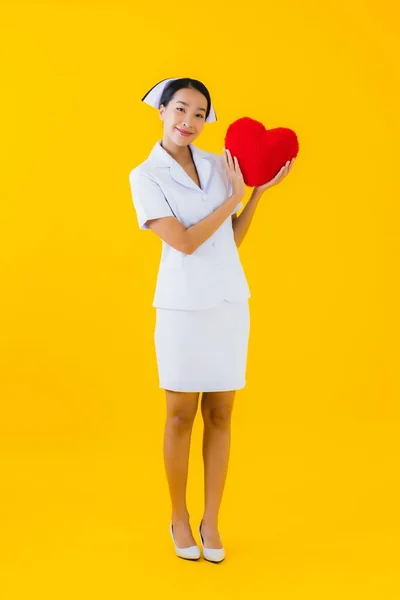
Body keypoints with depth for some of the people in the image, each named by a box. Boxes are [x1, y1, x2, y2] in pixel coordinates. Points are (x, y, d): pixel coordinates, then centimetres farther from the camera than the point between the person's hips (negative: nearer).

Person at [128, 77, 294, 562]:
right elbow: (184, 242, -15)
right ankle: (179, 517, 26)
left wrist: (259, 190, 2)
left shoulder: (217, 164, 7)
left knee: (219, 416, 9)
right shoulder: (146, 176, -6)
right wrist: (234, 196, -11)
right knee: (181, 416, 7)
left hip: (229, 303, 4)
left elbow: (232, 238, 8)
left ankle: (211, 521, 23)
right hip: (183, 307, -4)